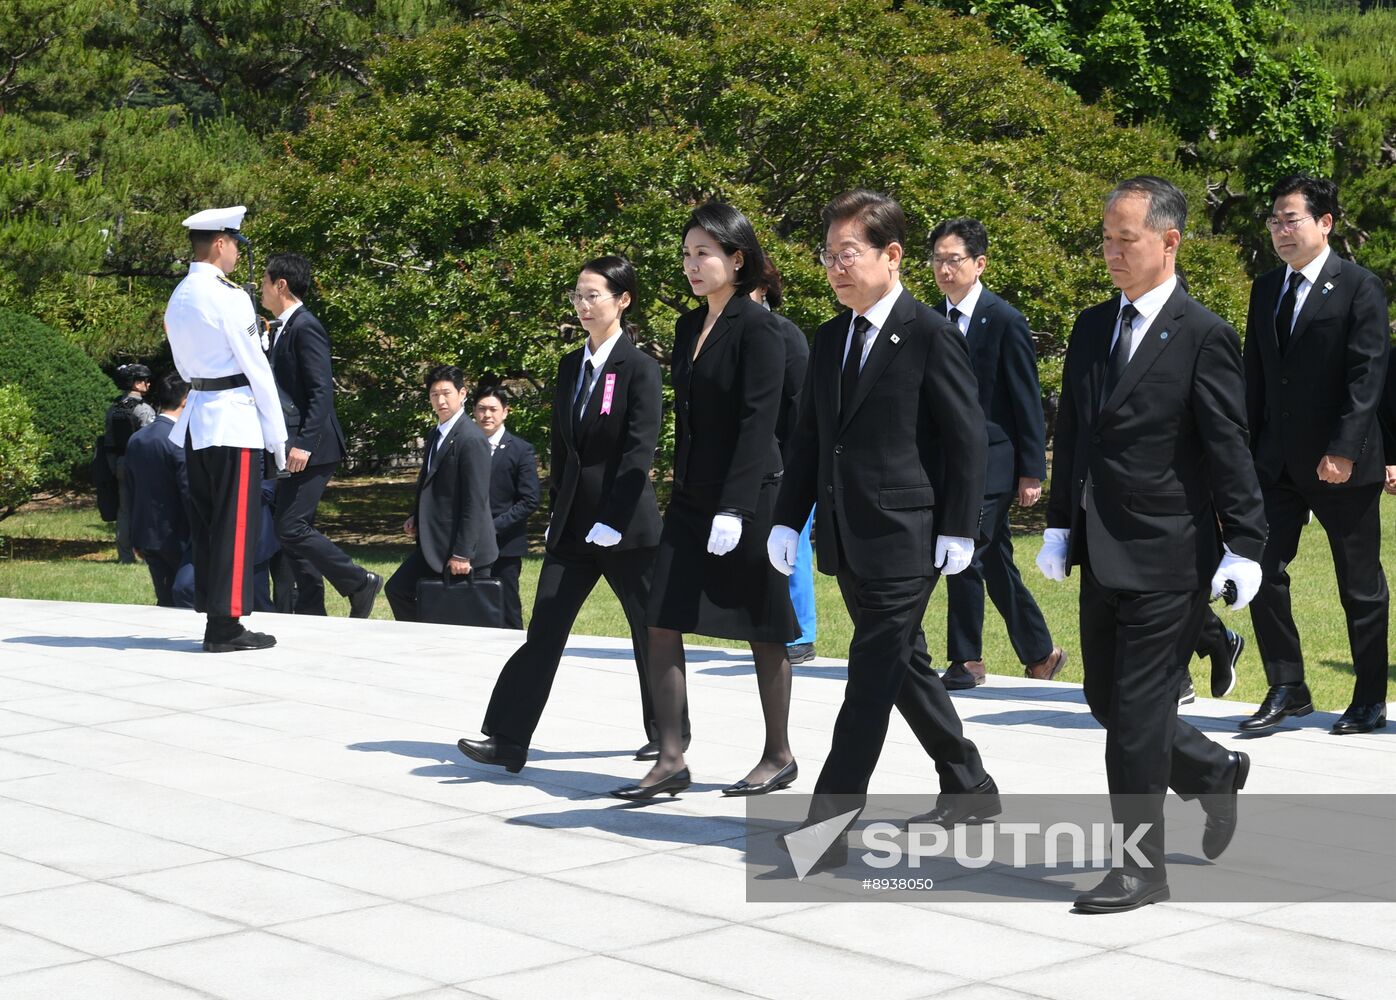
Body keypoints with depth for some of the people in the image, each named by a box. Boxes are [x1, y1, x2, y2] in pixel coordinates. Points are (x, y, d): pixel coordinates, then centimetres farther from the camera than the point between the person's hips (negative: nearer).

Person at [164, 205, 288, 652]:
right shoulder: (228, 297, -13)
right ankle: (225, 623, -3)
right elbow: (257, 368, -11)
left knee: (207, 523, 11)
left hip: (198, 418, 8)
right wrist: (277, 435, -6)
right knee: (235, 526, -4)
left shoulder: (178, 298, 11)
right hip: (235, 419, -8)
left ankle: (213, 614, 15)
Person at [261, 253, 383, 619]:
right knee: (294, 532, 10)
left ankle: (359, 583, -2)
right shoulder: (281, 329, 16)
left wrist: (304, 444, -25)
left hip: (310, 449, -10)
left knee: (291, 529, -13)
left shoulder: (305, 328, -13)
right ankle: (310, 613, 14)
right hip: (292, 446, 10)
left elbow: (322, 391, -20)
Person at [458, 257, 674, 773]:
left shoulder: (640, 367, -9)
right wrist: (556, 511, 13)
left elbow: (640, 449, -16)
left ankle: (668, 733, 24)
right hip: (572, 525, 6)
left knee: (650, 631, 8)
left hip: (626, 522, -6)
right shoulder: (570, 366, 11)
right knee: (545, 629, -1)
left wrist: (612, 520, -20)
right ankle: (507, 740, -4)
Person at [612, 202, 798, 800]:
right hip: (690, 498, 8)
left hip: (746, 499, -8)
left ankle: (779, 757, 18)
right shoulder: (689, 327, 12)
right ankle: (670, 761, 3)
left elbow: (758, 421, -17)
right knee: (662, 622, 0)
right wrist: (683, 491, 16)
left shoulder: (756, 328, -12)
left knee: (762, 630, 4)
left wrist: (734, 507, -22)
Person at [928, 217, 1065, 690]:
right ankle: (1040, 654, 22)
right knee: (995, 564, 11)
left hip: (991, 461, -6)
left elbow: (1027, 400, -7)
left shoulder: (1005, 321, -8)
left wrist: (1031, 471, -10)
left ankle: (967, 660, 1)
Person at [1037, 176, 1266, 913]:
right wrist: (1060, 526, 12)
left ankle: (1141, 866, 8)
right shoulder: (1091, 328, 10)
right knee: (1108, 703, 14)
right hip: (1103, 554, 7)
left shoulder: (1203, 337, -10)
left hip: (1167, 555, -7)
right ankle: (1215, 774, 38)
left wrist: (1244, 546, -13)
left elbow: (1229, 450, -11)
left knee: (1137, 712, -4)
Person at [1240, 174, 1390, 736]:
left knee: (1361, 585, 6)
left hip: (1342, 464, -5)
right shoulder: (1266, 290, 11)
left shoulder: (1359, 287, -7)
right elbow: (1255, 377, 13)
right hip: (1277, 462, 6)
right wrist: (1248, 449, 8)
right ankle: (1286, 689, 11)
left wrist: (1344, 449, -20)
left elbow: (1368, 374, -13)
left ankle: (1370, 700, 17)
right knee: (1263, 572, 0)